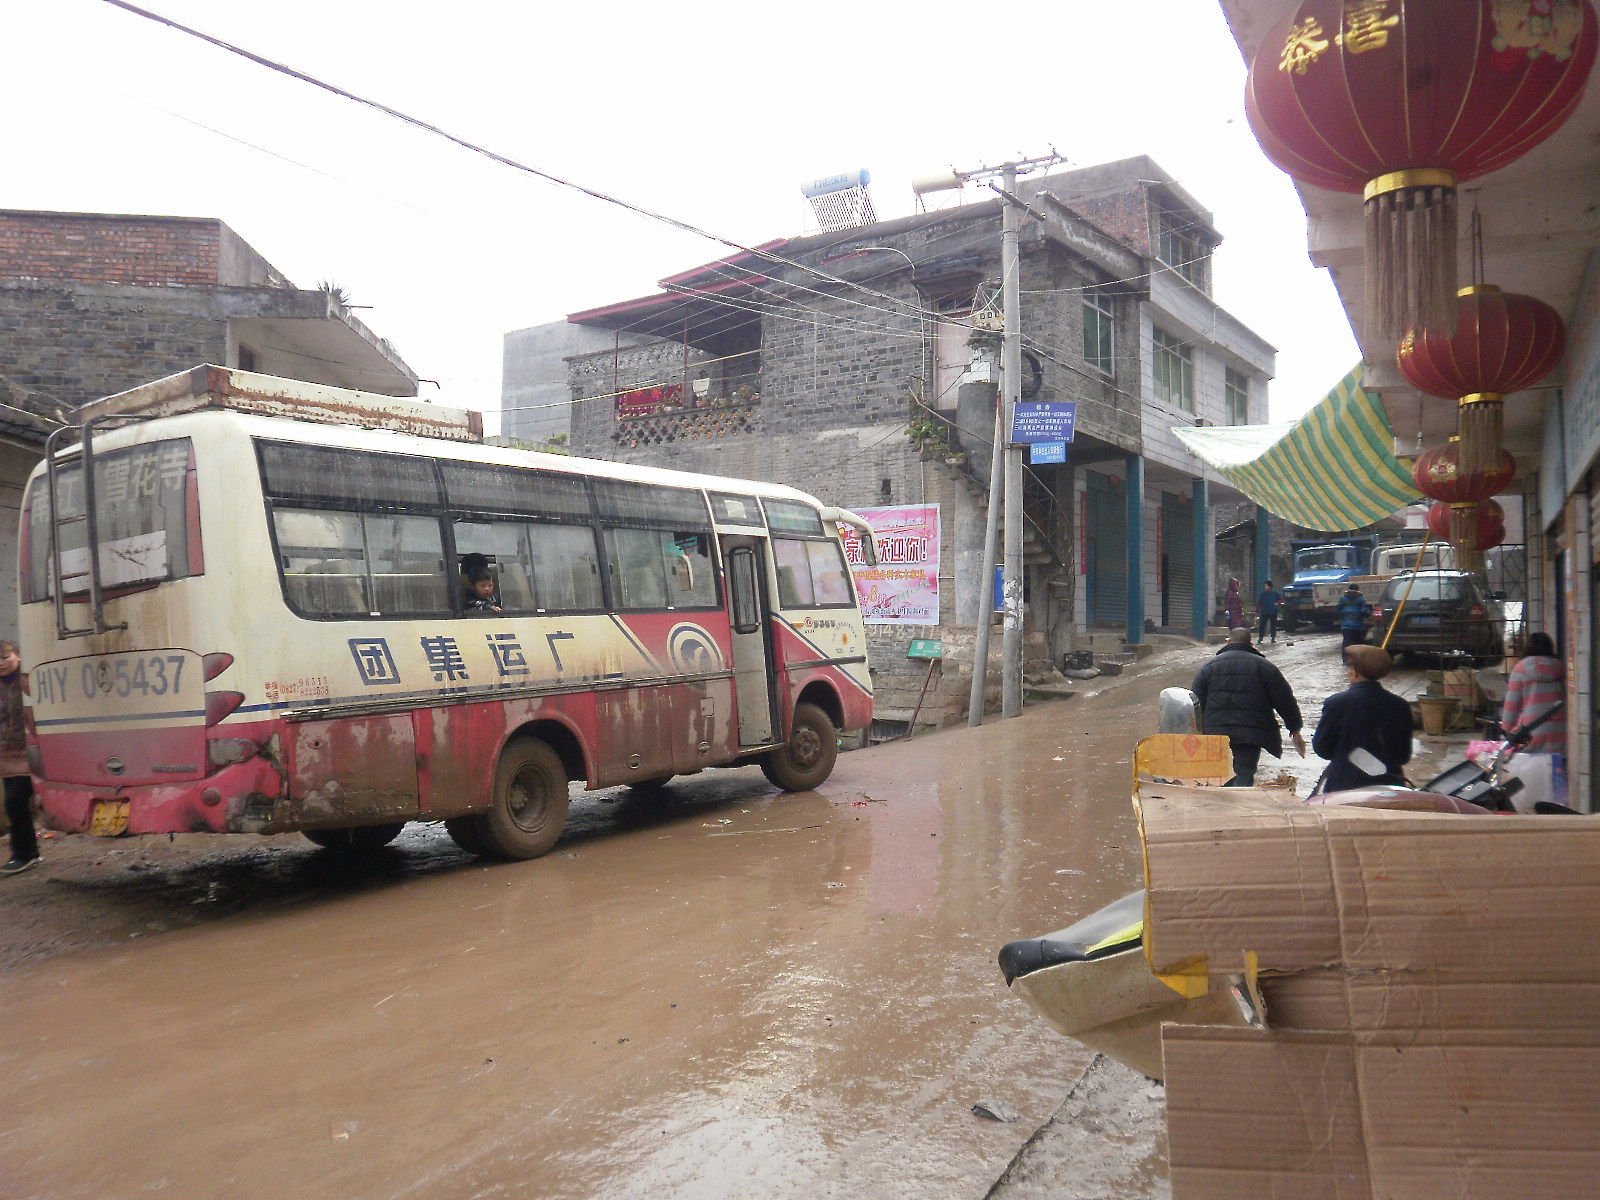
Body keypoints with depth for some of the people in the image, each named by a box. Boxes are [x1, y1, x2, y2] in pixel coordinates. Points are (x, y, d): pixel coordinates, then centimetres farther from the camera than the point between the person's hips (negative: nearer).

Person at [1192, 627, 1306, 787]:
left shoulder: (1209, 666, 10)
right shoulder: (1263, 666, 5)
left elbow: (1197, 702, 8)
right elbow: (1285, 701, 4)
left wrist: (1202, 731, 15)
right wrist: (1295, 730, 12)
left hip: (1216, 732, 2)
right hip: (1251, 735, -2)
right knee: (1244, 777, -6)